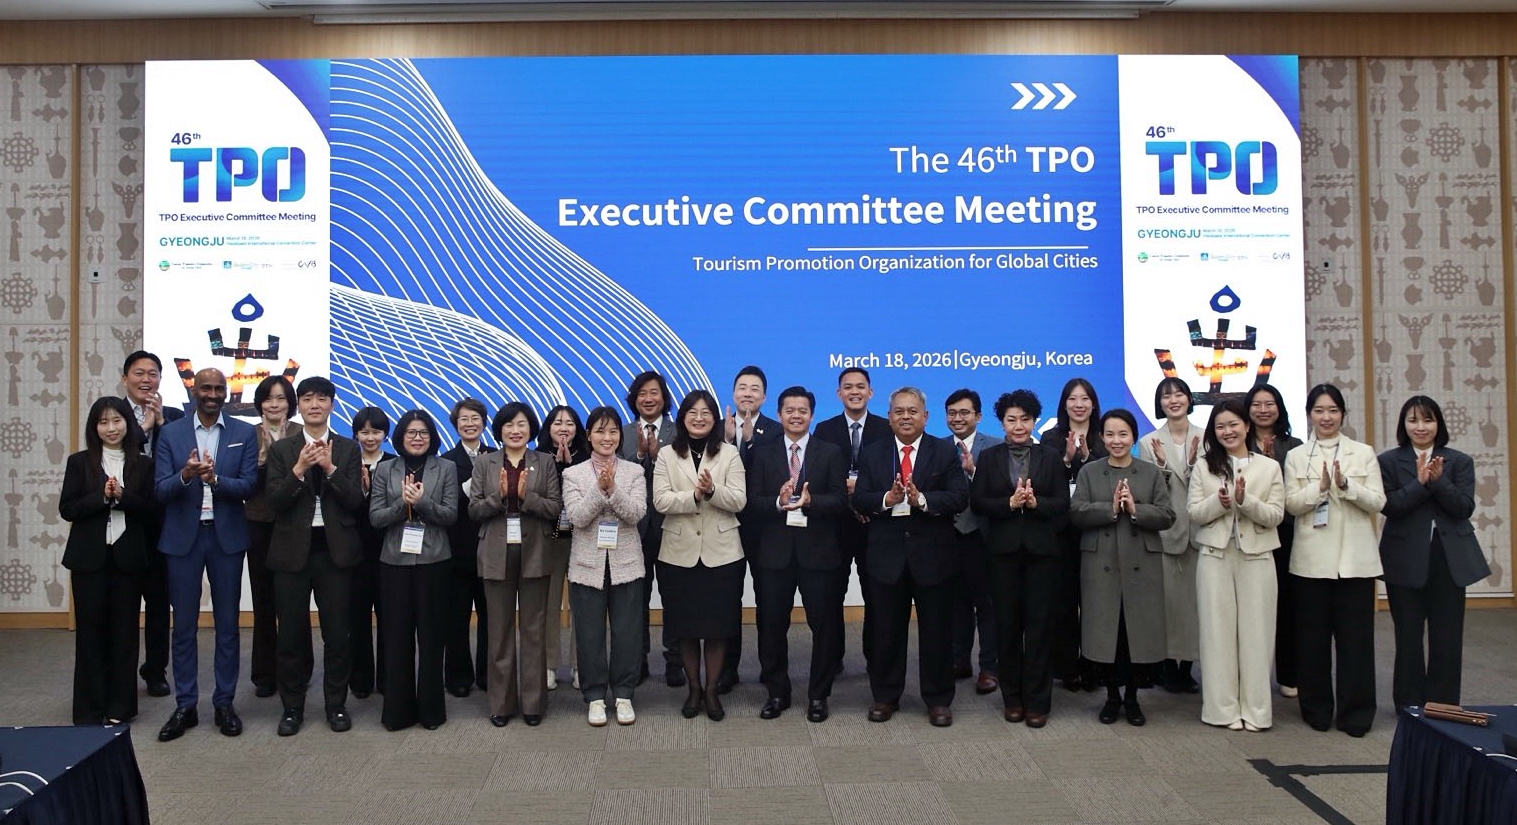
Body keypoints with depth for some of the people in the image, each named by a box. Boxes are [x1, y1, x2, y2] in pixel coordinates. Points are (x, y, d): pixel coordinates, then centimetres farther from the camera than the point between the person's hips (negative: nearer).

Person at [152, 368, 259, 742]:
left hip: (226, 536, 0)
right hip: (183, 537, 0)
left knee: (227, 624, 7)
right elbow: (160, 490, -4)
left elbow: (249, 485, -5)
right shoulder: (170, 433, 2)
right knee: (184, 625, 6)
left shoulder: (244, 433, 2)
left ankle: (224, 703, 17)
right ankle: (185, 706, 15)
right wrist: (185, 475, -25)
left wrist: (215, 479, -23)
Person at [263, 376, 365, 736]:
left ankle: (336, 706, 18)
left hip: (335, 551, 0)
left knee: (337, 633, 5)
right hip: (293, 551, 0)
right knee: (292, 634, 7)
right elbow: (274, 502, -5)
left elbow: (355, 501, -5)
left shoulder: (348, 449, 4)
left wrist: (330, 468, -16)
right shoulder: (281, 450, 5)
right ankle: (292, 707, 21)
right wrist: (299, 469, -18)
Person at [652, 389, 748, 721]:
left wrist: (712, 490, -23)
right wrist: (695, 495, -22)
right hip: (680, 553, 0)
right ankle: (694, 688, 22)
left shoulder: (729, 454, 4)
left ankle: (712, 689, 18)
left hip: (721, 553, 0)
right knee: (686, 626, 7)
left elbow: (739, 500, -6)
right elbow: (660, 501, -8)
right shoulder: (667, 455, 4)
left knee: (718, 625, 4)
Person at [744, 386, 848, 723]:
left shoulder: (831, 453, 5)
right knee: (772, 625, 7)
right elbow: (752, 502, -2)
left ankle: (818, 695, 18)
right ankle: (776, 692, 21)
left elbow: (840, 500, -4)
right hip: (774, 551, 1)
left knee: (824, 624, 4)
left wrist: (809, 500, -22)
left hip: (818, 551, -1)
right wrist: (779, 501, -21)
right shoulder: (762, 453, 6)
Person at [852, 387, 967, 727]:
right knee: (886, 631, 10)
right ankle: (885, 696, 24)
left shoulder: (945, 453, 1)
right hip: (887, 556, 1)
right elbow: (858, 499, -3)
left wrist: (922, 500, -24)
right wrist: (886, 499, -22)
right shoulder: (871, 454, 6)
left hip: (932, 555, -1)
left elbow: (959, 497, -9)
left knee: (937, 632, 8)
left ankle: (938, 700, 21)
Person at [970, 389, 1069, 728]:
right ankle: (1012, 698, 17)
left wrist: (1035, 502, -18)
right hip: (1003, 550, 1)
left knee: (1039, 625, 0)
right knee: (1007, 625, 6)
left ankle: (1037, 701, 7)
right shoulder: (989, 458, 7)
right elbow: (977, 502, -2)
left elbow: (1063, 503, 0)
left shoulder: (1050, 457, 7)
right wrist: (1009, 503, -16)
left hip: (1042, 550, -1)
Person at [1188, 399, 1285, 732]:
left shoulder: (1269, 467, 6)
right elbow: (1194, 513, 0)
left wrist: (1245, 500, -17)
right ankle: (1223, 708, 9)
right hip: (1215, 556, 0)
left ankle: (1255, 710, 10)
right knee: (1218, 631, 2)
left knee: (1255, 632, 2)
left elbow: (1275, 516, -2)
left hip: (1256, 557, 0)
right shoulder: (1204, 468, 7)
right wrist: (1220, 501, -17)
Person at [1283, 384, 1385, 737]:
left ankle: (1355, 712, 8)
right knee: (1313, 636, 5)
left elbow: (1378, 502, -1)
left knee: (1355, 635, 0)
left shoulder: (1363, 453, 6)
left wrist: (1345, 485, -16)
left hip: (1355, 558, 0)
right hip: (1312, 558, 0)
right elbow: (1291, 504, -2)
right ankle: (1317, 709, 16)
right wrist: (1320, 487, -17)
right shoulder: (1296, 457, 6)